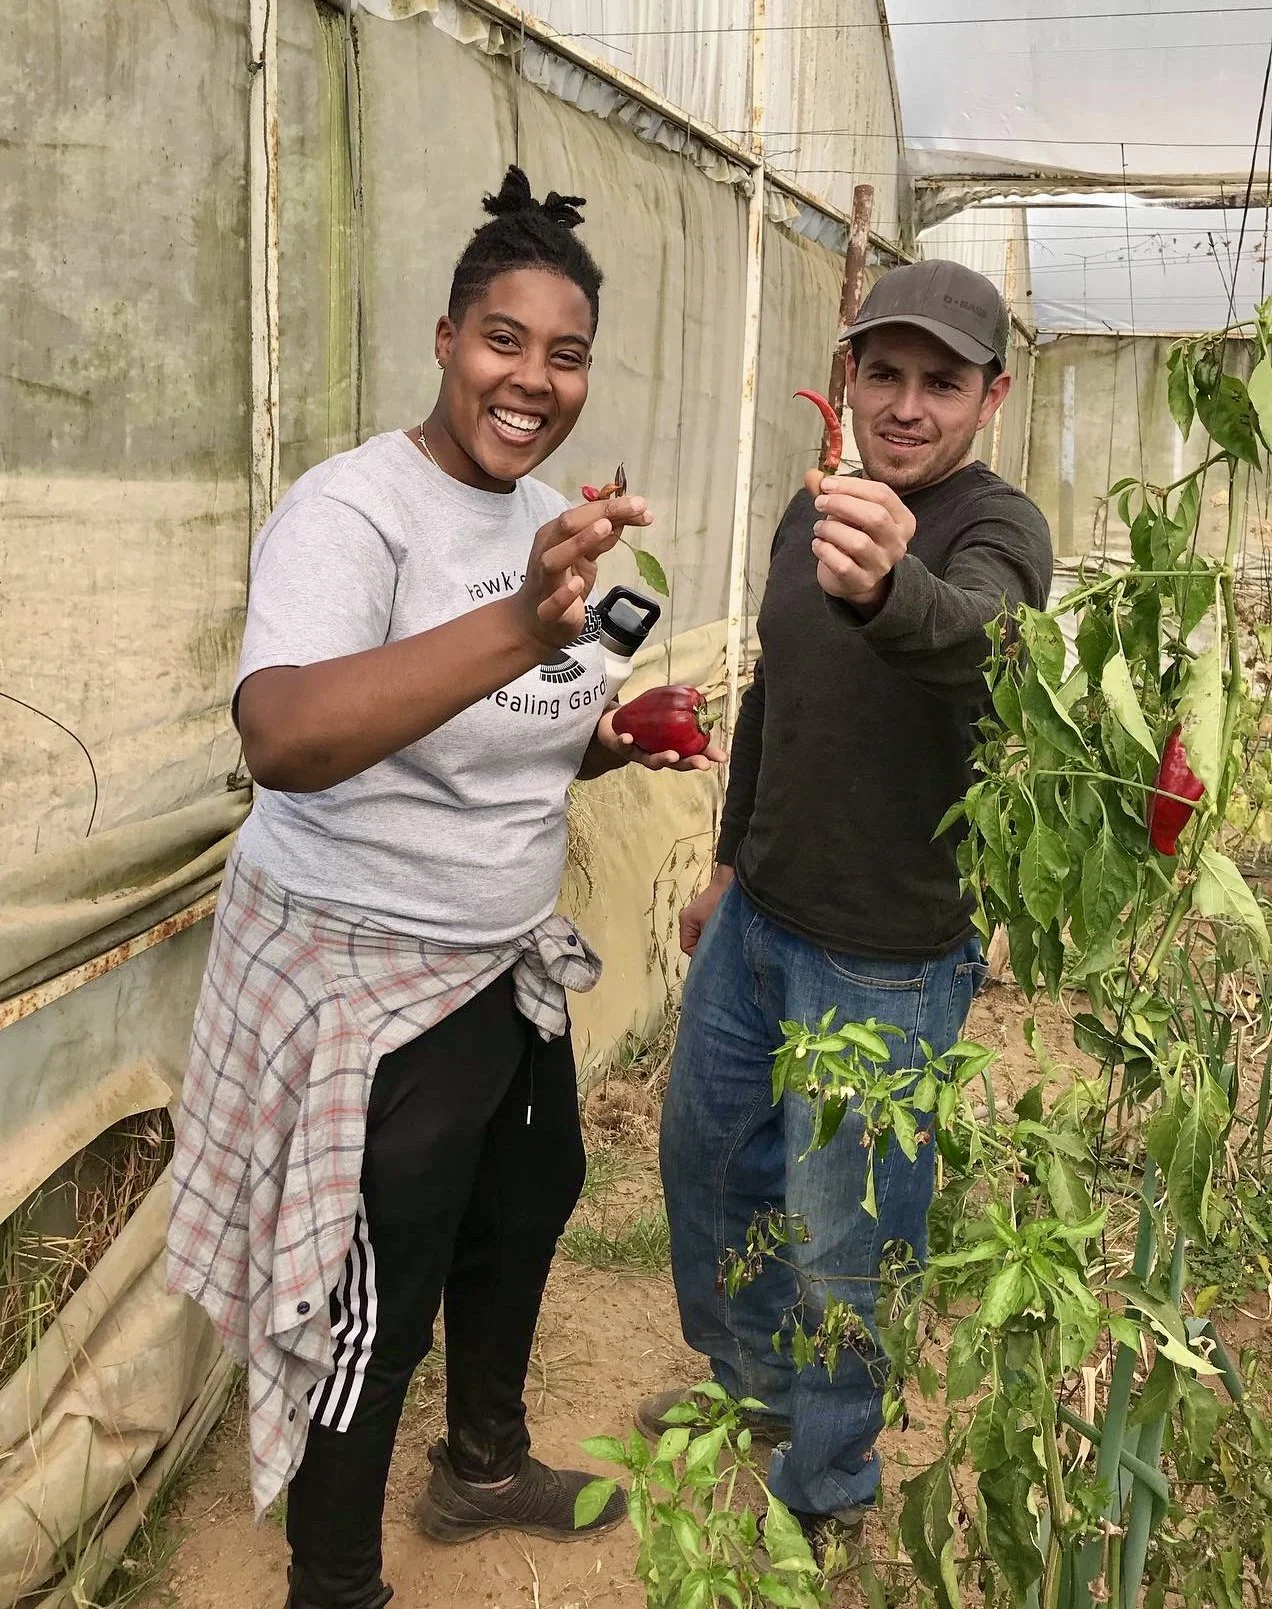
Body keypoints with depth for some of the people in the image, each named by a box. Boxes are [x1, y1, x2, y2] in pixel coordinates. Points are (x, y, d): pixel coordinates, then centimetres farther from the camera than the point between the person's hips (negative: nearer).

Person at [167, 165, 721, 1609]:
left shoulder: (549, 519, 5)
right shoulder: (352, 510, -22)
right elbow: (283, 739, -42)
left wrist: (610, 741, -2)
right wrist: (522, 626, -54)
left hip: (508, 957, 9)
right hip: (365, 978, -8)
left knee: (528, 1204, 25)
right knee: (372, 1313, 5)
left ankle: (484, 1464, 51)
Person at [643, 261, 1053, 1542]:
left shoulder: (998, 529, -17)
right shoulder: (812, 510, 4)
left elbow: (977, 635, -42)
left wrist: (886, 588, -64)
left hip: (890, 964, -7)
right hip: (757, 919, 7)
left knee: (843, 1241, 5)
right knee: (702, 1150, 23)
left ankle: (822, 1493, 34)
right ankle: (752, 1381, 50)